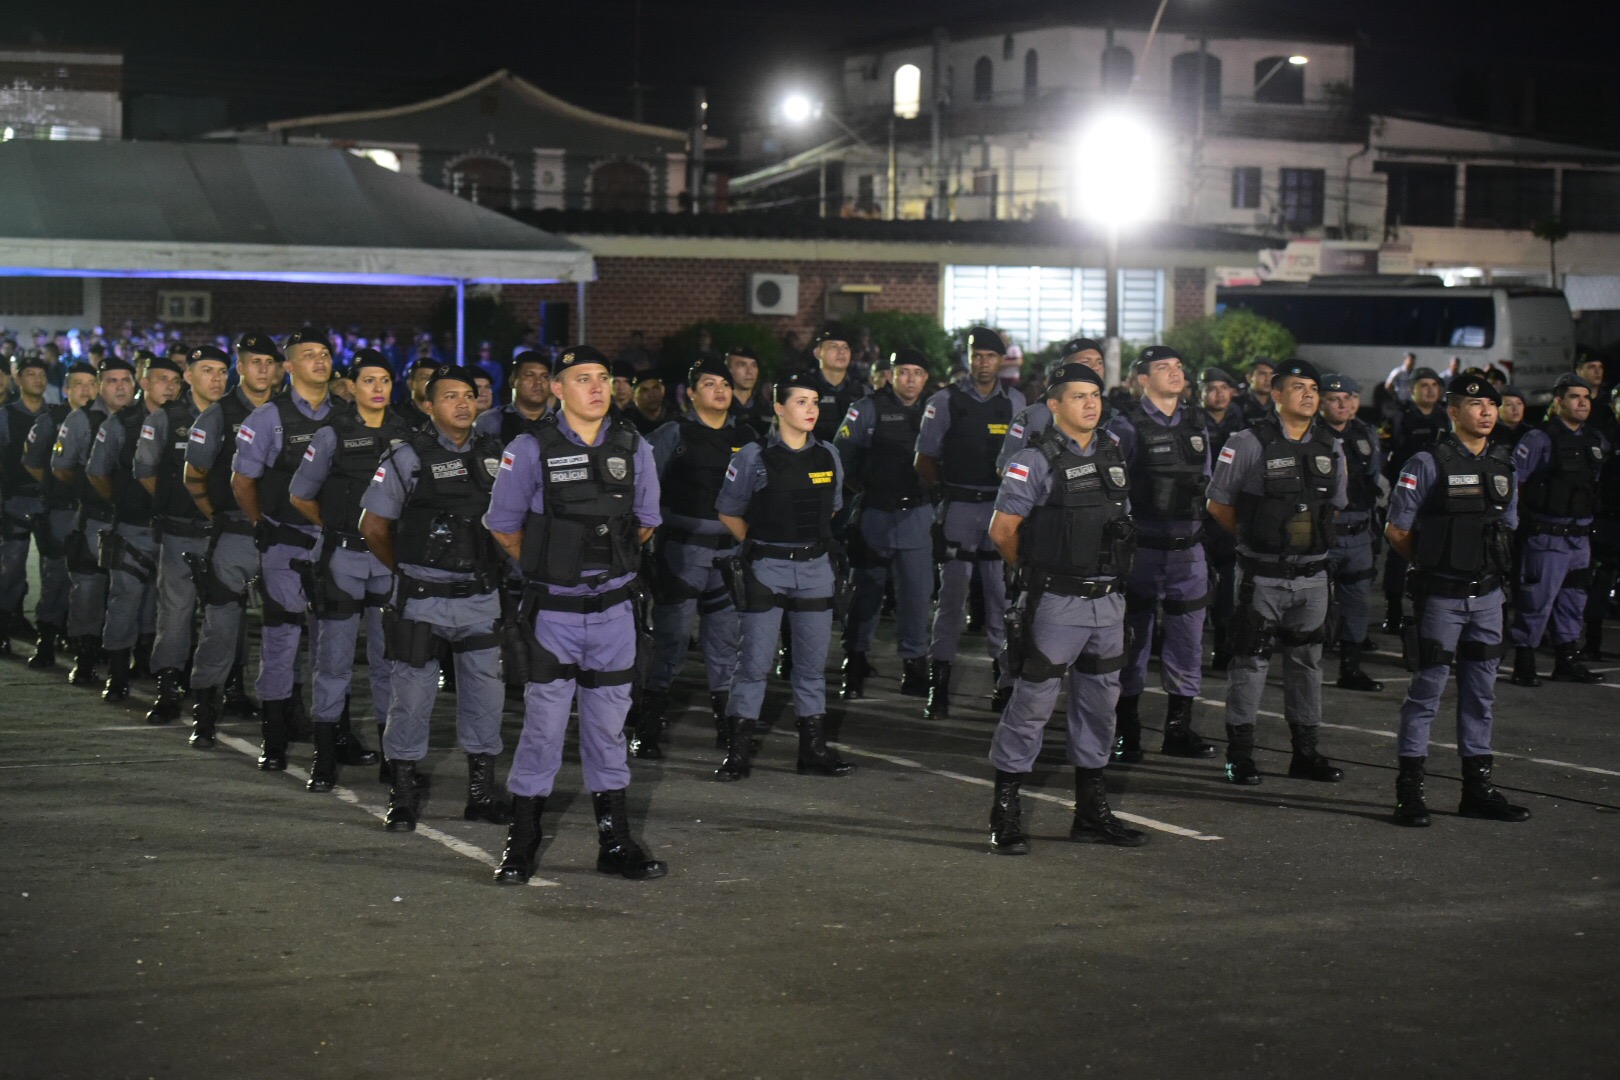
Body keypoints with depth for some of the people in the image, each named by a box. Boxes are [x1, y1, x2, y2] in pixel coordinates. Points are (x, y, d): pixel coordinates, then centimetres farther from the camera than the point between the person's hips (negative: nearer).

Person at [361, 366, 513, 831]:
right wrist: (407, 568, 8)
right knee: (412, 696, 1)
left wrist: (492, 568, 12)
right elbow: (373, 526, 0)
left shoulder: (495, 457, 7)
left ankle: (482, 792, 20)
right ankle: (402, 796, 11)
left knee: (485, 696, 8)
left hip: (481, 599, 4)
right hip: (422, 601, -4)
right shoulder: (407, 457, -6)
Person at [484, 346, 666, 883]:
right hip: (553, 612, -3)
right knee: (543, 724, -1)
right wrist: (548, 565, 9)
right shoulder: (531, 449, -6)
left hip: (614, 610, 3)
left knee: (609, 725, 10)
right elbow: (504, 526, 4)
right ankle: (522, 845, 10)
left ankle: (615, 843, 18)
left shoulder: (633, 448, 4)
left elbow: (645, 521, 17)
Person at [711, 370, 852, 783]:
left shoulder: (828, 457, 6)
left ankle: (814, 748, 17)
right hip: (765, 570, -4)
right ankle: (738, 752, 2)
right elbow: (729, 513, 4)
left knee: (813, 662, 9)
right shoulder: (753, 457, -6)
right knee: (753, 662, -3)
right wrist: (761, 544, 5)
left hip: (815, 567, 4)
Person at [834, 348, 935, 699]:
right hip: (874, 512, -2)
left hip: (917, 513, 2)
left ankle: (913, 663, 11)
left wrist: (931, 492, 3)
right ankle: (855, 663, 16)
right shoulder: (868, 409, -4)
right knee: (867, 589, 6)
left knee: (916, 591, 0)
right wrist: (861, 488, 2)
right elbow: (842, 454, -2)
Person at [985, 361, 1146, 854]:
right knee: (1032, 703, -4)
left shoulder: (1113, 451, 10)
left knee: (1099, 703, 12)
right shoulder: (1035, 461, -10)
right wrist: (1036, 571, 3)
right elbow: (1002, 530, -9)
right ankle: (1005, 814, 3)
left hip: (1108, 600, 7)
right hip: (1057, 604, -7)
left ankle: (1092, 813, 23)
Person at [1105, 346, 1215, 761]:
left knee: (1189, 640, 7)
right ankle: (1126, 734, 11)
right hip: (1141, 550, -5)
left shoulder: (1196, 424, 12)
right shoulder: (1126, 427, -6)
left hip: (1188, 550, 5)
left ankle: (1179, 728, 18)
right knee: (1133, 641, 2)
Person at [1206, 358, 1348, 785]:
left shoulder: (1330, 448, 6)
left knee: (1307, 661, 11)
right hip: (1262, 574, -5)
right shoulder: (1248, 444, -9)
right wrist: (1255, 537, 3)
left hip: (1312, 573, 5)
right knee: (1250, 662, 0)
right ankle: (1240, 754, 8)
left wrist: (1313, 538, 11)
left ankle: (1305, 752, 20)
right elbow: (1218, 504, -2)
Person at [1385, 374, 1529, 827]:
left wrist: (1496, 568, 11)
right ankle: (1409, 790, 2)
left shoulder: (1504, 464, 9)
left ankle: (1477, 787, 18)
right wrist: (1433, 562, 3)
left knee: (1481, 693, 10)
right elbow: (1397, 530, -6)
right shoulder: (1427, 464, -9)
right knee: (1427, 690, -3)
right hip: (1441, 597, -6)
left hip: (1488, 594, 6)